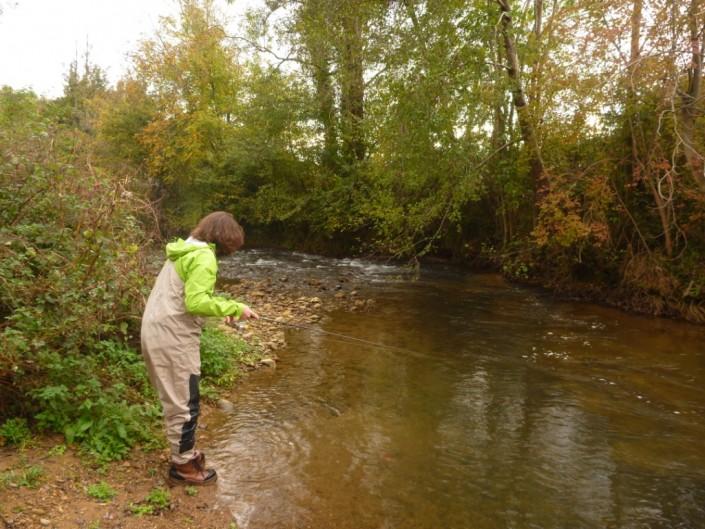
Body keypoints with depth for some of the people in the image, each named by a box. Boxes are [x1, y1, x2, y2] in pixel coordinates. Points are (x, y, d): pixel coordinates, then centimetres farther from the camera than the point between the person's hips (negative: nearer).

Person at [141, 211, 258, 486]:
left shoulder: (185, 251, 15)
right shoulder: (204, 257, -15)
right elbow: (195, 302, -24)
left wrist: (221, 309, 10)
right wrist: (233, 307, -16)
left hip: (157, 331, 10)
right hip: (173, 338, -10)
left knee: (175, 399, 21)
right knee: (184, 403, 4)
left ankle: (185, 452, 36)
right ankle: (183, 465, 18)